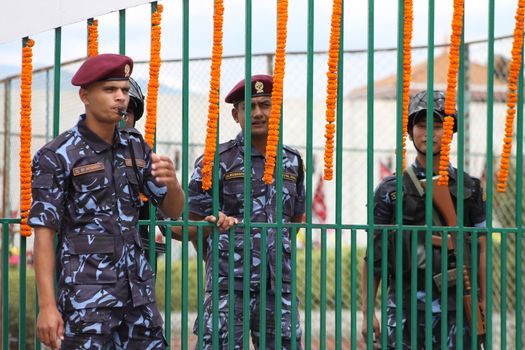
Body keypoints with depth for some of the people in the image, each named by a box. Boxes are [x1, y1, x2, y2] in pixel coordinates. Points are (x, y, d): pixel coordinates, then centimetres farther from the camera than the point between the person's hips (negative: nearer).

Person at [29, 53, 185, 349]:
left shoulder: (136, 147, 11)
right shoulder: (57, 156, -5)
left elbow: (174, 211, 14)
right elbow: (44, 233, -8)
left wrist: (172, 183, -10)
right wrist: (47, 305, -15)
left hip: (138, 290, 6)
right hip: (86, 296, -5)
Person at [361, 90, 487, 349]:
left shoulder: (469, 189, 9)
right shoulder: (390, 190, 6)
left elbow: (481, 250, 9)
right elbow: (373, 254, 6)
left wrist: (484, 307, 2)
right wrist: (367, 312, -1)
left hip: (455, 310, 1)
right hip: (404, 309, 0)